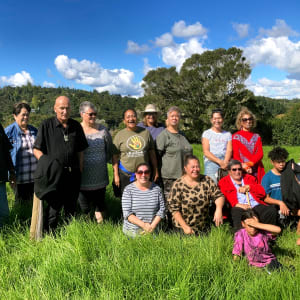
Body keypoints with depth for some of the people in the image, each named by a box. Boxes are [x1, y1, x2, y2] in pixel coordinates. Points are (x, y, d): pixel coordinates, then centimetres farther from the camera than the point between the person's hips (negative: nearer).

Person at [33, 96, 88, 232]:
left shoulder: (76, 126, 9)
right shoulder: (46, 125, -1)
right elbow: (36, 150, -1)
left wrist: (80, 170, 8)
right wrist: (46, 164, -16)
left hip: (73, 174, 4)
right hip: (55, 174, -3)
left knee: (71, 208, 14)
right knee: (53, 208, 0)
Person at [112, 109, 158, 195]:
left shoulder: (145, 132, 6)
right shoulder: (119, 135, 1)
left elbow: (152, 152, 9)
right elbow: (115, 156, 0)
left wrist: (155, 171, 9)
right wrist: (116, 175, -4)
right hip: (125, 175, -1)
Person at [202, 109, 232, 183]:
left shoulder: (228, 134, 19)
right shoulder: (207, 133, 11)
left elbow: (229, 150, 5)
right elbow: (206, 152, 0)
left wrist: (225, 162, -14)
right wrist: (219, 161, -12)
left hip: (225, 163, 2)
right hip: (211, 162, -2)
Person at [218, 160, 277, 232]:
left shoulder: (249, 178, 28)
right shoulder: (223, 182, 18)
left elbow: (262, 192, 18)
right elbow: (224, 198, 1)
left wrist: (248, 187, 3)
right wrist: (237, 204, -15)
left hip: (256, 205, 3)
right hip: (239, 208, -3)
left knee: (272, 210, -27)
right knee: (238, 214, -40)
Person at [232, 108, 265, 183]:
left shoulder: (257, 137, 17)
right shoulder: (236, 136, 6)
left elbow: (260, 153, 4)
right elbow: (235, 155, -1)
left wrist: (249, 163, -14)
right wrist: (244, 167, -17)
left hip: (257, 171, 3)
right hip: (242, 171, -3)